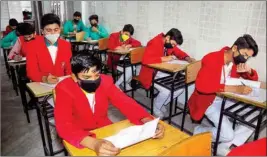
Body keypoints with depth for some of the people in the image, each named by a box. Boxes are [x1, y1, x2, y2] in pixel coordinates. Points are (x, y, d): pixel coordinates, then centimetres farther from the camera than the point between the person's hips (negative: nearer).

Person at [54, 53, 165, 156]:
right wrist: (94, 144, -48)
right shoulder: (64, 89, -21)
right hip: (81, 139, -2)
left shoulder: (105, 81, -12)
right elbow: (63, 125, -31)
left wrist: (149, 121, -32)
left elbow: (126, 103, -14)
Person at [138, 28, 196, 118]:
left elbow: (179, 52, 13)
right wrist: (163, 58, -34)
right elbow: (145, 60, -36)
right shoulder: (154, 43, -23)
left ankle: (160, 103, 14)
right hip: (151, 74, -8)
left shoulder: (170, 44, 1)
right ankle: (156, 107, 4)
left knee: (181, 87, -5)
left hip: (164, 73, 8)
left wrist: (187, 58, -9)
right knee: (166, 91, -28)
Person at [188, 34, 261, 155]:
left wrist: (248, 70, -9)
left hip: (227, 99, 8)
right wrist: (234, 88, -37)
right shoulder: (211, 59, -22)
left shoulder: (238, 61, 1)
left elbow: (254, 79, 16)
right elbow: (201, 85, -36)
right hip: (209, 101, -8)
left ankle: (224, 146, 2)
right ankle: (199, 131, 8)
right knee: (227, 135, -20)